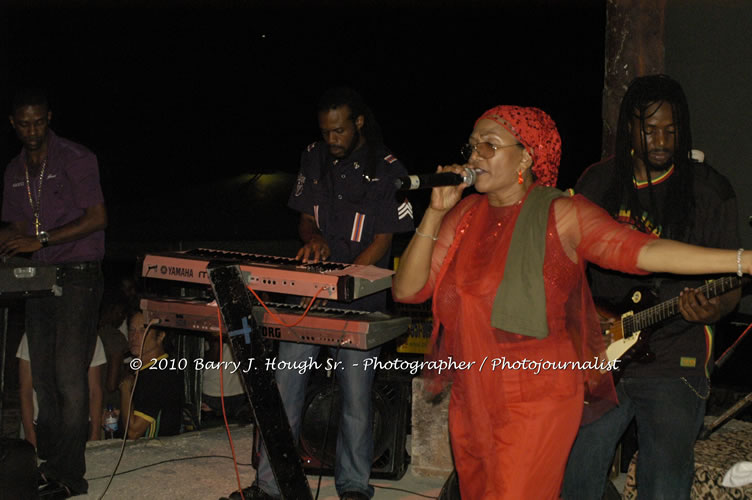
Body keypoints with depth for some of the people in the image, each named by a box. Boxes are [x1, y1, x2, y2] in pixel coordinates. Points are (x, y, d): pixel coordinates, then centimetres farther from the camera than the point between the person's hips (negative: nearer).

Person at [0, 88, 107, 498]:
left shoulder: (76, 159, -6)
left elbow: (98, 218, -12)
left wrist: (40, 240, -17)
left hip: (78, 276, -7)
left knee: (69, 376, -10)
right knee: (43, 376, 8)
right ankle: (48, 460, 17)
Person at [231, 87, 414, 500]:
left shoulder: (388, 171, -6)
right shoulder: (313, 159, 9)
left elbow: (382, 243, -6)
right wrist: (315, 238, -7)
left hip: (359, 298, -4)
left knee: (356, 396, 0)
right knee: (284, 387, 2)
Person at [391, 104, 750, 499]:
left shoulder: (560, 214, -9)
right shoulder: (465, 214, 5)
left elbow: (642, 251, -18)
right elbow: (407, 289, 1)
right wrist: (436, 212, -8)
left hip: (537, 402, -5)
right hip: (471, 399, 6)